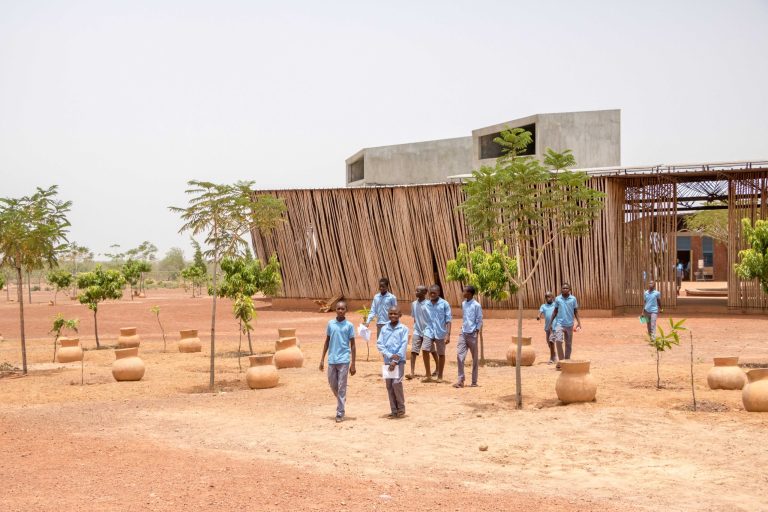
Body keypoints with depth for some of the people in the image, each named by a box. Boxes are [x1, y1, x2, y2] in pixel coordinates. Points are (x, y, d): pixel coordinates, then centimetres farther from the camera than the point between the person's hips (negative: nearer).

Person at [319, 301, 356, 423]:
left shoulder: (349, 325, -2)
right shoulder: (330, 323, 7)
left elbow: (352, 345, 0)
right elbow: (327, 341, 13)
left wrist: (353, 364, -4)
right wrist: (322, 359, 10)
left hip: (344, 360, -4)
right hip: (332, 360, 4)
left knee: (341, 387, -3)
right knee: (332, 384, 11)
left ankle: (340, 414, 0)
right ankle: (341, 402, 38)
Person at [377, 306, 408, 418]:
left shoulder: (403, 329, -2)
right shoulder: (384, 328, 6)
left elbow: (404, 346, -8)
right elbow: (379, 344, 0)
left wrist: (395, 360, -15)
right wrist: (390, 355, -13)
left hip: (399, 361, -4)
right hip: (387, 361, 4)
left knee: (396, 382, -15)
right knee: (389, 385, 4)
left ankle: (401, 408, 2)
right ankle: (394, 410, 13)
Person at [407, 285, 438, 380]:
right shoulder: (414, 304, 5)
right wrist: (416, 327, 13)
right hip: (417, 332, 4)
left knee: (432, 351, 15)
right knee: (413, 351, -10)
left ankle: (437, 368, 35)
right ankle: (412, 372, -15)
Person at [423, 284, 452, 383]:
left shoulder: (444, 304, -4)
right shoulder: (427, 304, 7)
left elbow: (448, 320, -4)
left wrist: (448, 334, -11)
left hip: (440, 333, -2)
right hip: (429, 331, 2)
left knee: (441, 354, 6)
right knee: (425, 350, -13)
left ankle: (440, 377, 19)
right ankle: (428, 376, -2)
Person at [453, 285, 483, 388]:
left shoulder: (476, 305, -9)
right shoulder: (463, 304, 10)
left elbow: (480, 321, -6)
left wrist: (476, 332, -11)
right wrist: (463, 328, 13)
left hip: (472, 334, -5)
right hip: (463, 333, 5)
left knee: (474, 358, 4)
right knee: (459, 355, -6)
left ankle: (474, 382, 11)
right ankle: (460, 380, -4)